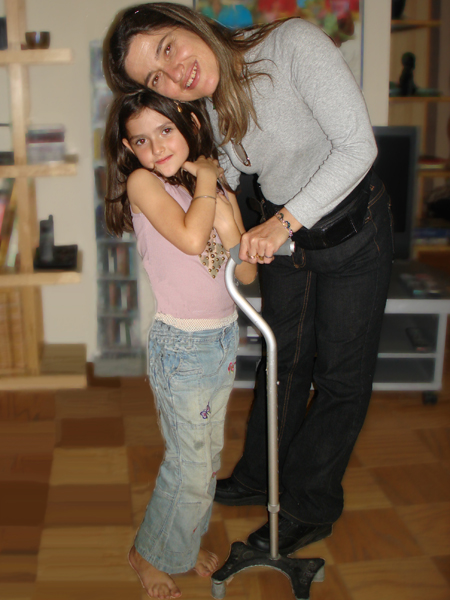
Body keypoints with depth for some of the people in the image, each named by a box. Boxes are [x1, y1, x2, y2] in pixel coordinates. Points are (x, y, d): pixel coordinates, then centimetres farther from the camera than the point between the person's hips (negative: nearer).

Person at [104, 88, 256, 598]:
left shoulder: (219, 187, 6)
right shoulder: (142, 182, -11)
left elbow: (246, 273, 0)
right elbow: (190, 238, -29)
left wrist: (225, 215, -14)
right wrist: (206, 179, -14)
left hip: (224, 337, 6)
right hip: (182, 344, -6)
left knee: (209, 454, 18)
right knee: (191, 465, 1)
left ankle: (187, 543, 40)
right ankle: (152, 554, 26)